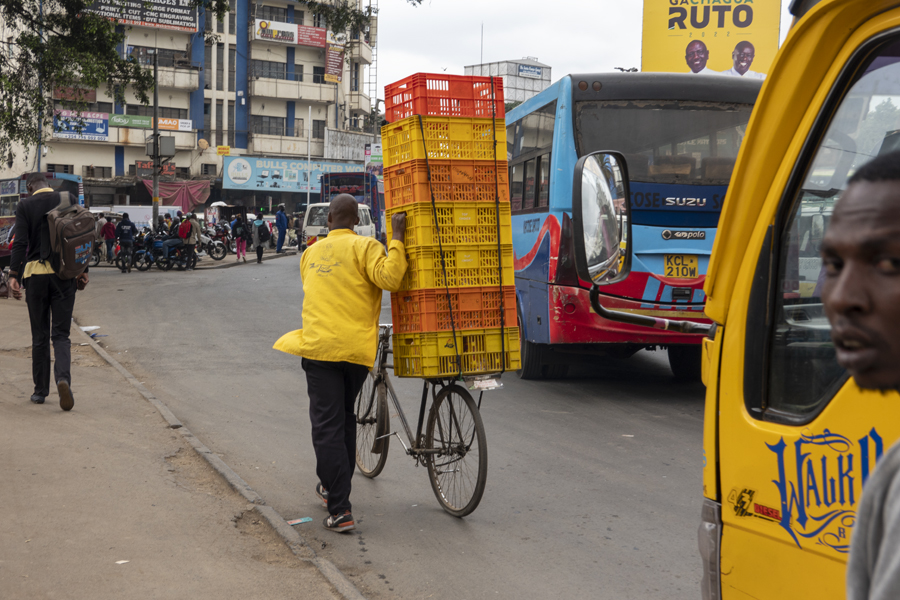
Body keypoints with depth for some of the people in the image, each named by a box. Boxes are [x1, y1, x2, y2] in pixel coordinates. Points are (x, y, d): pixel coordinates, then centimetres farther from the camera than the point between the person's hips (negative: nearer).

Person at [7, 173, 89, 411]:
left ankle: (40, 390, 16)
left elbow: (20, 242, -10)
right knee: (61, 334, 3)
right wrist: (83, 271, 9)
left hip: (35, 273, -1)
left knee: (39, 335, 10)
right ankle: (63, 378, -22)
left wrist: (13, 275, -11)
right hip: (64, 273, 1)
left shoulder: (25, 206, -1)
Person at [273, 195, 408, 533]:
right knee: (345, 418, 21)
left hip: (319, 346, 1)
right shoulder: (363, 247, -2)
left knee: (327, 426, -2)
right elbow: (389, 278, -18)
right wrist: (396, 238, -13)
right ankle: (334, 486, 34)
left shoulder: (311, 253, 14)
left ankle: (340, 510, -9)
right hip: (357, 347, -1)